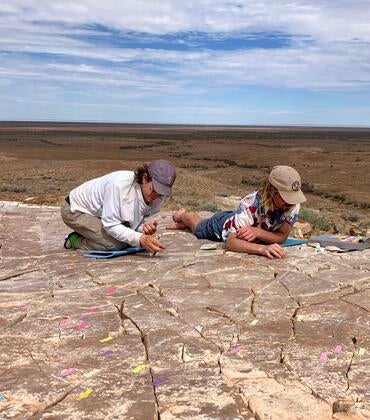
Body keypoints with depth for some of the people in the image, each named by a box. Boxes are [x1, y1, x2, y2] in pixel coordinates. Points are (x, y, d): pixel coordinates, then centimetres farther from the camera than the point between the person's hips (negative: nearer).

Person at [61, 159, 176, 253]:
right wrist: (140, 239, -45)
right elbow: (110, 225, -33)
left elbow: (135, 223, -11)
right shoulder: (119, 184, -36)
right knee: (118, 244, -23)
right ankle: (76, 240, 0)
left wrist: (143, 229, -34)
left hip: (102, 214, 8)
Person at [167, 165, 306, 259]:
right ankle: (182, 215, 59)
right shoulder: (250, 204, -49)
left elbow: (282, 236, -34)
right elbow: (231, 242, -56)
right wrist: (263, 248, -72)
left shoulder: (293, 204, -35)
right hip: (222, 222, -5)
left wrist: (258, 231, -51)